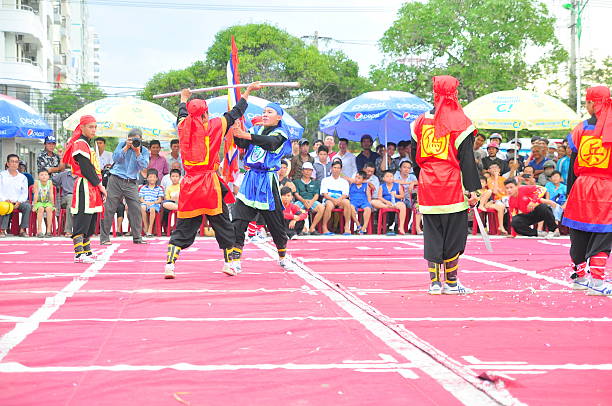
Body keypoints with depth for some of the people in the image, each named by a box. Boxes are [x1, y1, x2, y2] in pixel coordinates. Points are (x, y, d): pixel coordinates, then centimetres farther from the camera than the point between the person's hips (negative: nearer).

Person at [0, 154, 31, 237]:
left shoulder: (22, 177, 13)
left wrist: (19, 201, -13)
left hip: (18, 202, 2)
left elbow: (25, 193, 6)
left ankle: (22, 230, -25)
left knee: (27, 206, -28)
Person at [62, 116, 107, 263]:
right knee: (81, 221, -11)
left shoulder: (86, 144, 22)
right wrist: (100, 185, -11)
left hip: (92, 188, 10)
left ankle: (87, 251, 23)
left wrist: (100, 187, 14)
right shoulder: (80, 144, -10)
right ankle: (79, 254, -13)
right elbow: (86, 168, -16)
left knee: (89, 223, 15)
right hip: (85, 187, -10)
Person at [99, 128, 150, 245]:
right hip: (116, 180, -1)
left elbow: (143, 166, -8)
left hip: (131, 183, 1)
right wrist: (126, 147, -13)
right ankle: (104, 238, 3)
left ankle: (137, 237, 6)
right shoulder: (122, 144, 3)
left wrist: (137, 152, -16)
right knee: (109, 208, -2)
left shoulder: (144, 151, 5)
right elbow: (115, 158, -6)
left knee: (136, 209, -5)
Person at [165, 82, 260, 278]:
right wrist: (248, 91, 21)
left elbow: (182, 114, 29)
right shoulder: (213, 126, -3)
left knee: (183, 227, 6)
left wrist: (184, 98, 49)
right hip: (210, 184, -3)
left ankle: (169, 264, -5)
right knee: (221, 223, 10)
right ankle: (230, 262, 14)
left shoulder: (183, 126, 5)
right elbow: (235, 113, 8)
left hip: (189, 184, 3)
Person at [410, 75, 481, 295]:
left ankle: (434, 282, 8)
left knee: (432, 235, 8)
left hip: (428, 187, 4)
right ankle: (451, 283, 7)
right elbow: (467, 159, -8)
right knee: (453, 235, 3)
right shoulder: (460, 122, -5)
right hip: (453, 187, -4)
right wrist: (473, 189, -7)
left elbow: (415, 157, 14)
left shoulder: (421, 121, 7)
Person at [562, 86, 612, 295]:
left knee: (580, 233, 14)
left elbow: (573, 165, 3)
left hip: (582, 187, 2)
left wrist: (569, 192, 9)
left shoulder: (581, 129, 0)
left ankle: (580, 276, 27)